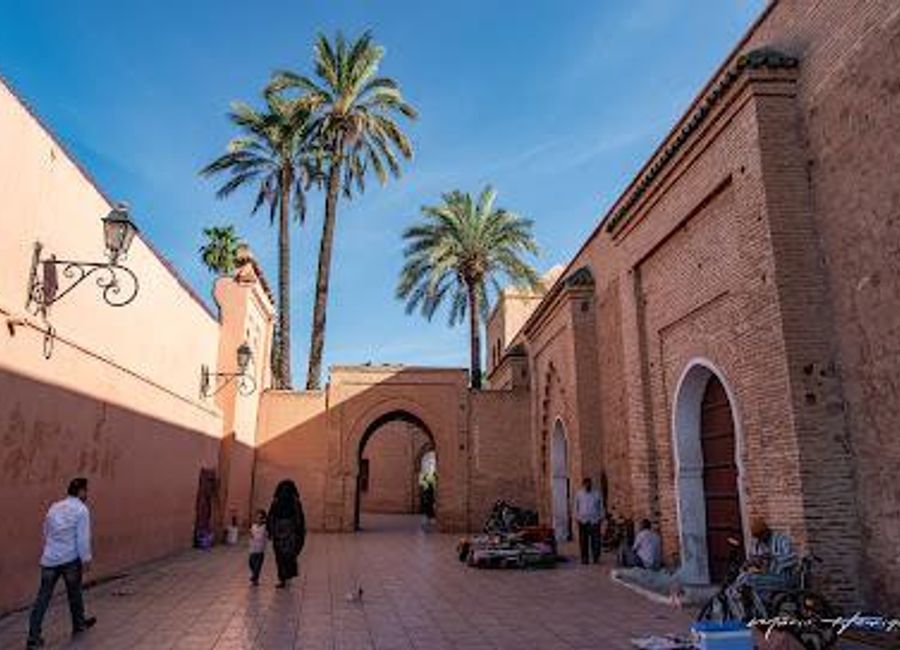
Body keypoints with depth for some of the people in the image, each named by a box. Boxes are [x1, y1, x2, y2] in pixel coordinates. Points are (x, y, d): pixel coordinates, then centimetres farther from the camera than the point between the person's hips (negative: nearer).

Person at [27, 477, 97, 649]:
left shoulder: (54, 507, 10)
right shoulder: (81, 509, -9)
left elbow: (46, 533, 17)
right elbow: (83, 538, -12)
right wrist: (86, 559, -5)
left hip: (50, 558, 5)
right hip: (70, 558, -5)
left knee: (43, 597, 5)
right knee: (74, 593, 14)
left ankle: (34, 636, 2)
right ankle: (79, 624, 31)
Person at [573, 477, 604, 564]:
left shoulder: (597, 494, 7)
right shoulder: (578, 494, 7)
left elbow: (601, 507, 11)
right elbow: (576, 507, 10)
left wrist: (601, 517, 2)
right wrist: (577, 517, 2)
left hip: (594, 521, 0)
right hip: (583, 521, 0)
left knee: (595, 540, -3)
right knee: (583, 541, 0)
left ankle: (596, 558, 6)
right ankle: (584, 559, 7)